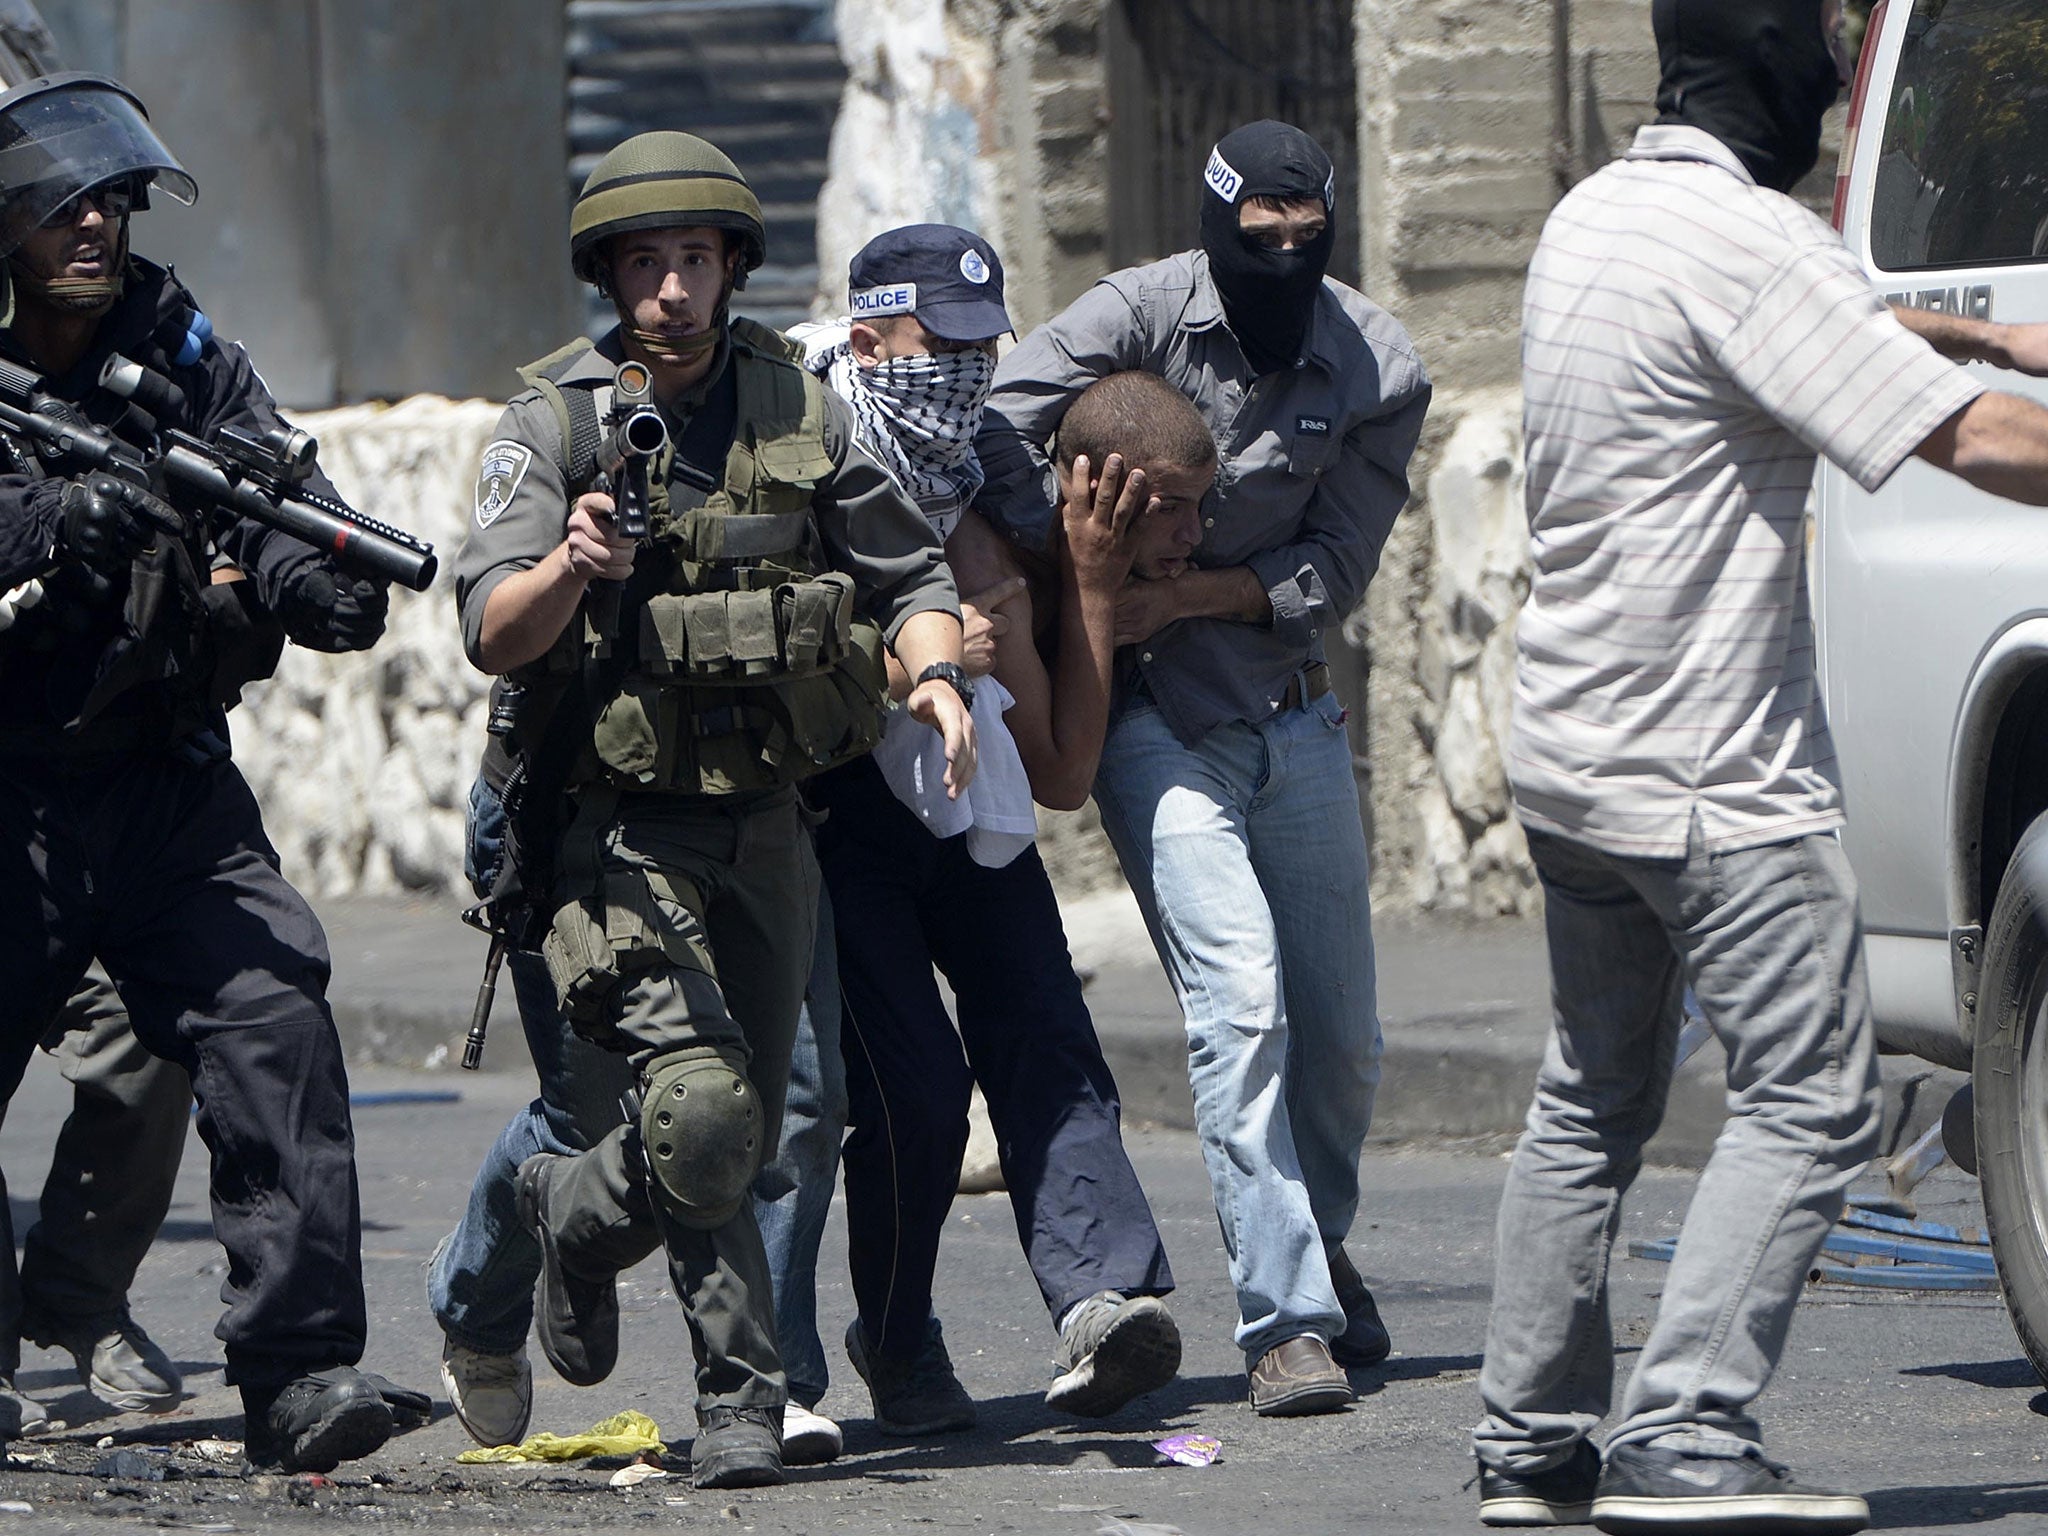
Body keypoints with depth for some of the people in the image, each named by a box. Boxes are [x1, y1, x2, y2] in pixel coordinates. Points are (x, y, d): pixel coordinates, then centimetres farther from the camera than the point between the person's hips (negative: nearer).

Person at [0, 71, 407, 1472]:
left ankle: (303, 1369, -18)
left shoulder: (184, 357, 6)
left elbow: (277, 501, -4)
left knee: (276, 1021, -16)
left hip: (170, 787, 2)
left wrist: (320, 581, -27)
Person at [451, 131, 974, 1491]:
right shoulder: (554, 423, -4)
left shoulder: (804, 412, 6)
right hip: (620, 829, -4)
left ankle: (577, 1212, 35)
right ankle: (741, 1398, -2)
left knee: (747, 1140, 7)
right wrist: (572, 568, -32)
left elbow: (911, 575, 12)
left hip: (768, 828, 4)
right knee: (703, 1110, -21)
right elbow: (491, 636, -12)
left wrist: (936, 674, -9)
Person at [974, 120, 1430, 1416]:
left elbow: (1331, 572, -7)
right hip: (1156, 721, -4)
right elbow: (1003, 424, -22)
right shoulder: (1146, 313, -14)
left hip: (1294, 717, 4)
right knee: (1240, 998, -17)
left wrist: (1183, 596, -18)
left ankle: (1321, 1246, 38)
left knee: (1342, 1028, 9)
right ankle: (1285, 1320, -16)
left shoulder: (1379, 371, -7)